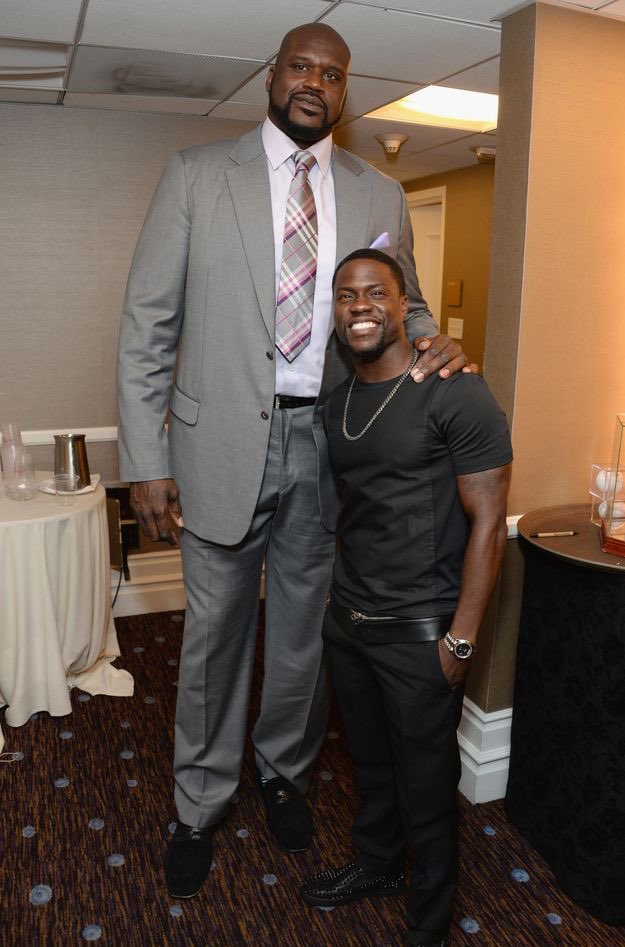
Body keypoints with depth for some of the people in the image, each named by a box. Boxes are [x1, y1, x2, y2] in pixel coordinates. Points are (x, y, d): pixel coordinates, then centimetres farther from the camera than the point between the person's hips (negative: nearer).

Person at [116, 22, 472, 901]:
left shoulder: (379, 194, 9)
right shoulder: (196, 173, 2)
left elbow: (404, 305, 16)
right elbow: (149, 319, -2)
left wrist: (436, 342, -10)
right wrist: (146, 459, -9)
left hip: (328, 441, 2)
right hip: (224, 440, -1)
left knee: (303, 628, 15)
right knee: (215, 631, 11)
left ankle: (285, 772, 41)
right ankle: (201, 805, 33)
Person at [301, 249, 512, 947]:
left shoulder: (455, 394, -15)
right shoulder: (334, 403, 5)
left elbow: (488, 522, -15)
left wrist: (460, 638, -16)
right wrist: (337, 598, 12)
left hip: (420, 630, -6)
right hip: (347, 619, 6)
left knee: (425, 785, 11)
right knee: (370, 760, 25)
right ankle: (376, 866, 50)